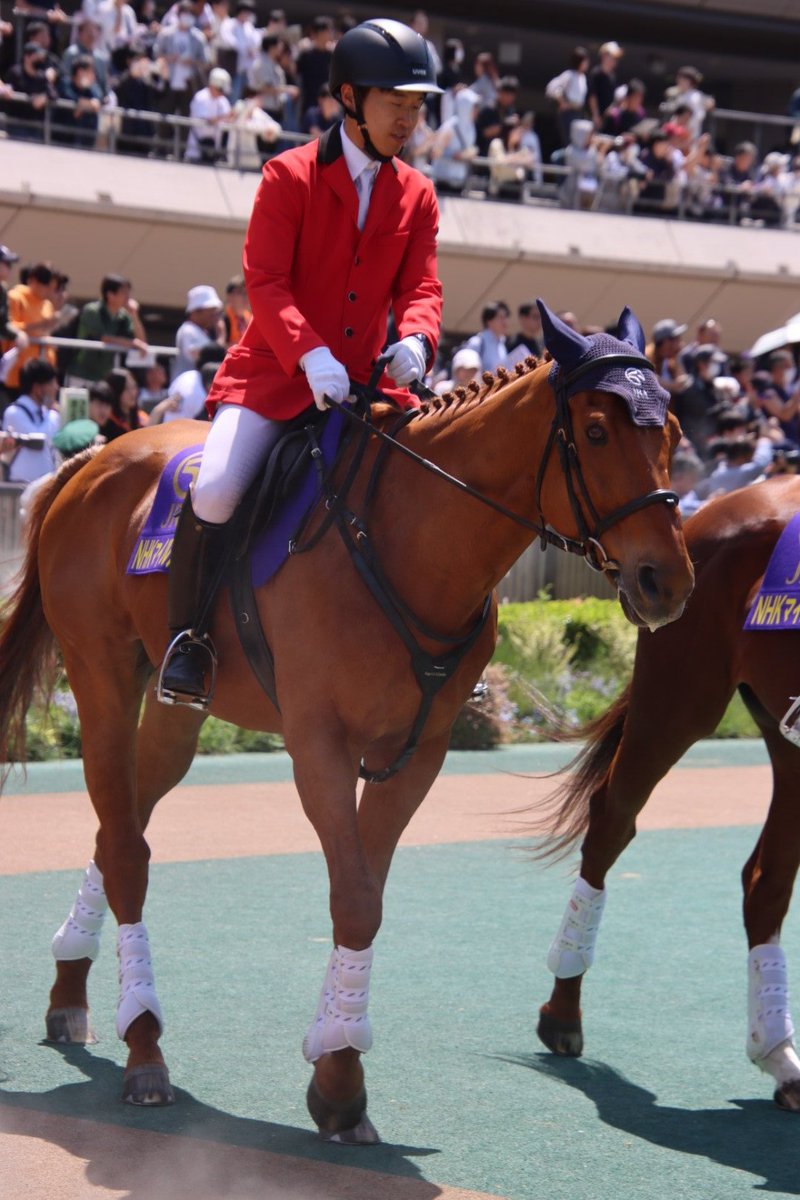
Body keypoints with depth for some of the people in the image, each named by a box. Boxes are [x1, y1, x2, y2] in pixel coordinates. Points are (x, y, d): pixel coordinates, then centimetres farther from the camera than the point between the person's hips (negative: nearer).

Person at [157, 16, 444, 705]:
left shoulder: (417, 195, 10)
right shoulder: (291, 176, -4)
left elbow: (420, 286, 4)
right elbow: (265, 280, -11)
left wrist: (415, 341, -20)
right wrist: (310, 352, -27)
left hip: (363, 383, 5)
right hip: (273, 375, -4)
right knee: (215, 491, -26)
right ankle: (188, 636, -8)